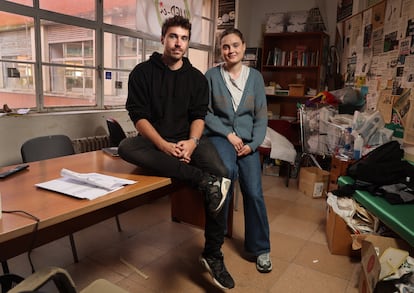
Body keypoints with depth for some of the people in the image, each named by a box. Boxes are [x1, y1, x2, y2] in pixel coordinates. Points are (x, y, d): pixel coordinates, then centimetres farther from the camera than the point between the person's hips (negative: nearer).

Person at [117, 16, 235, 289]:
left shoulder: (197, 77, 10)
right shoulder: (143, 72, 2)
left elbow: (199, 115, 2)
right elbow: (139, 116, -7)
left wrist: (192, 142, -20)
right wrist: (164, 146, -22)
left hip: (189, 140, 1)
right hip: (155, 141, 0)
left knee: (221, 175, -26)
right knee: (126, 146, -34)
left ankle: (213, 254, -12)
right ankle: (204, 179, -36)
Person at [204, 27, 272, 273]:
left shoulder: (255, 76, 8)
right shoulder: (212, 75, 1)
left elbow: (261, 115, 7)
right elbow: (205, 112, -1)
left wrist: (253, 144, -5)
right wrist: (228, 134, -10)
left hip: (247, 139, 3)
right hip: (220, 135, -3)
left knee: (254, 193, -5)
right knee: (226, 171, -35)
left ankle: (260, 248, 18)